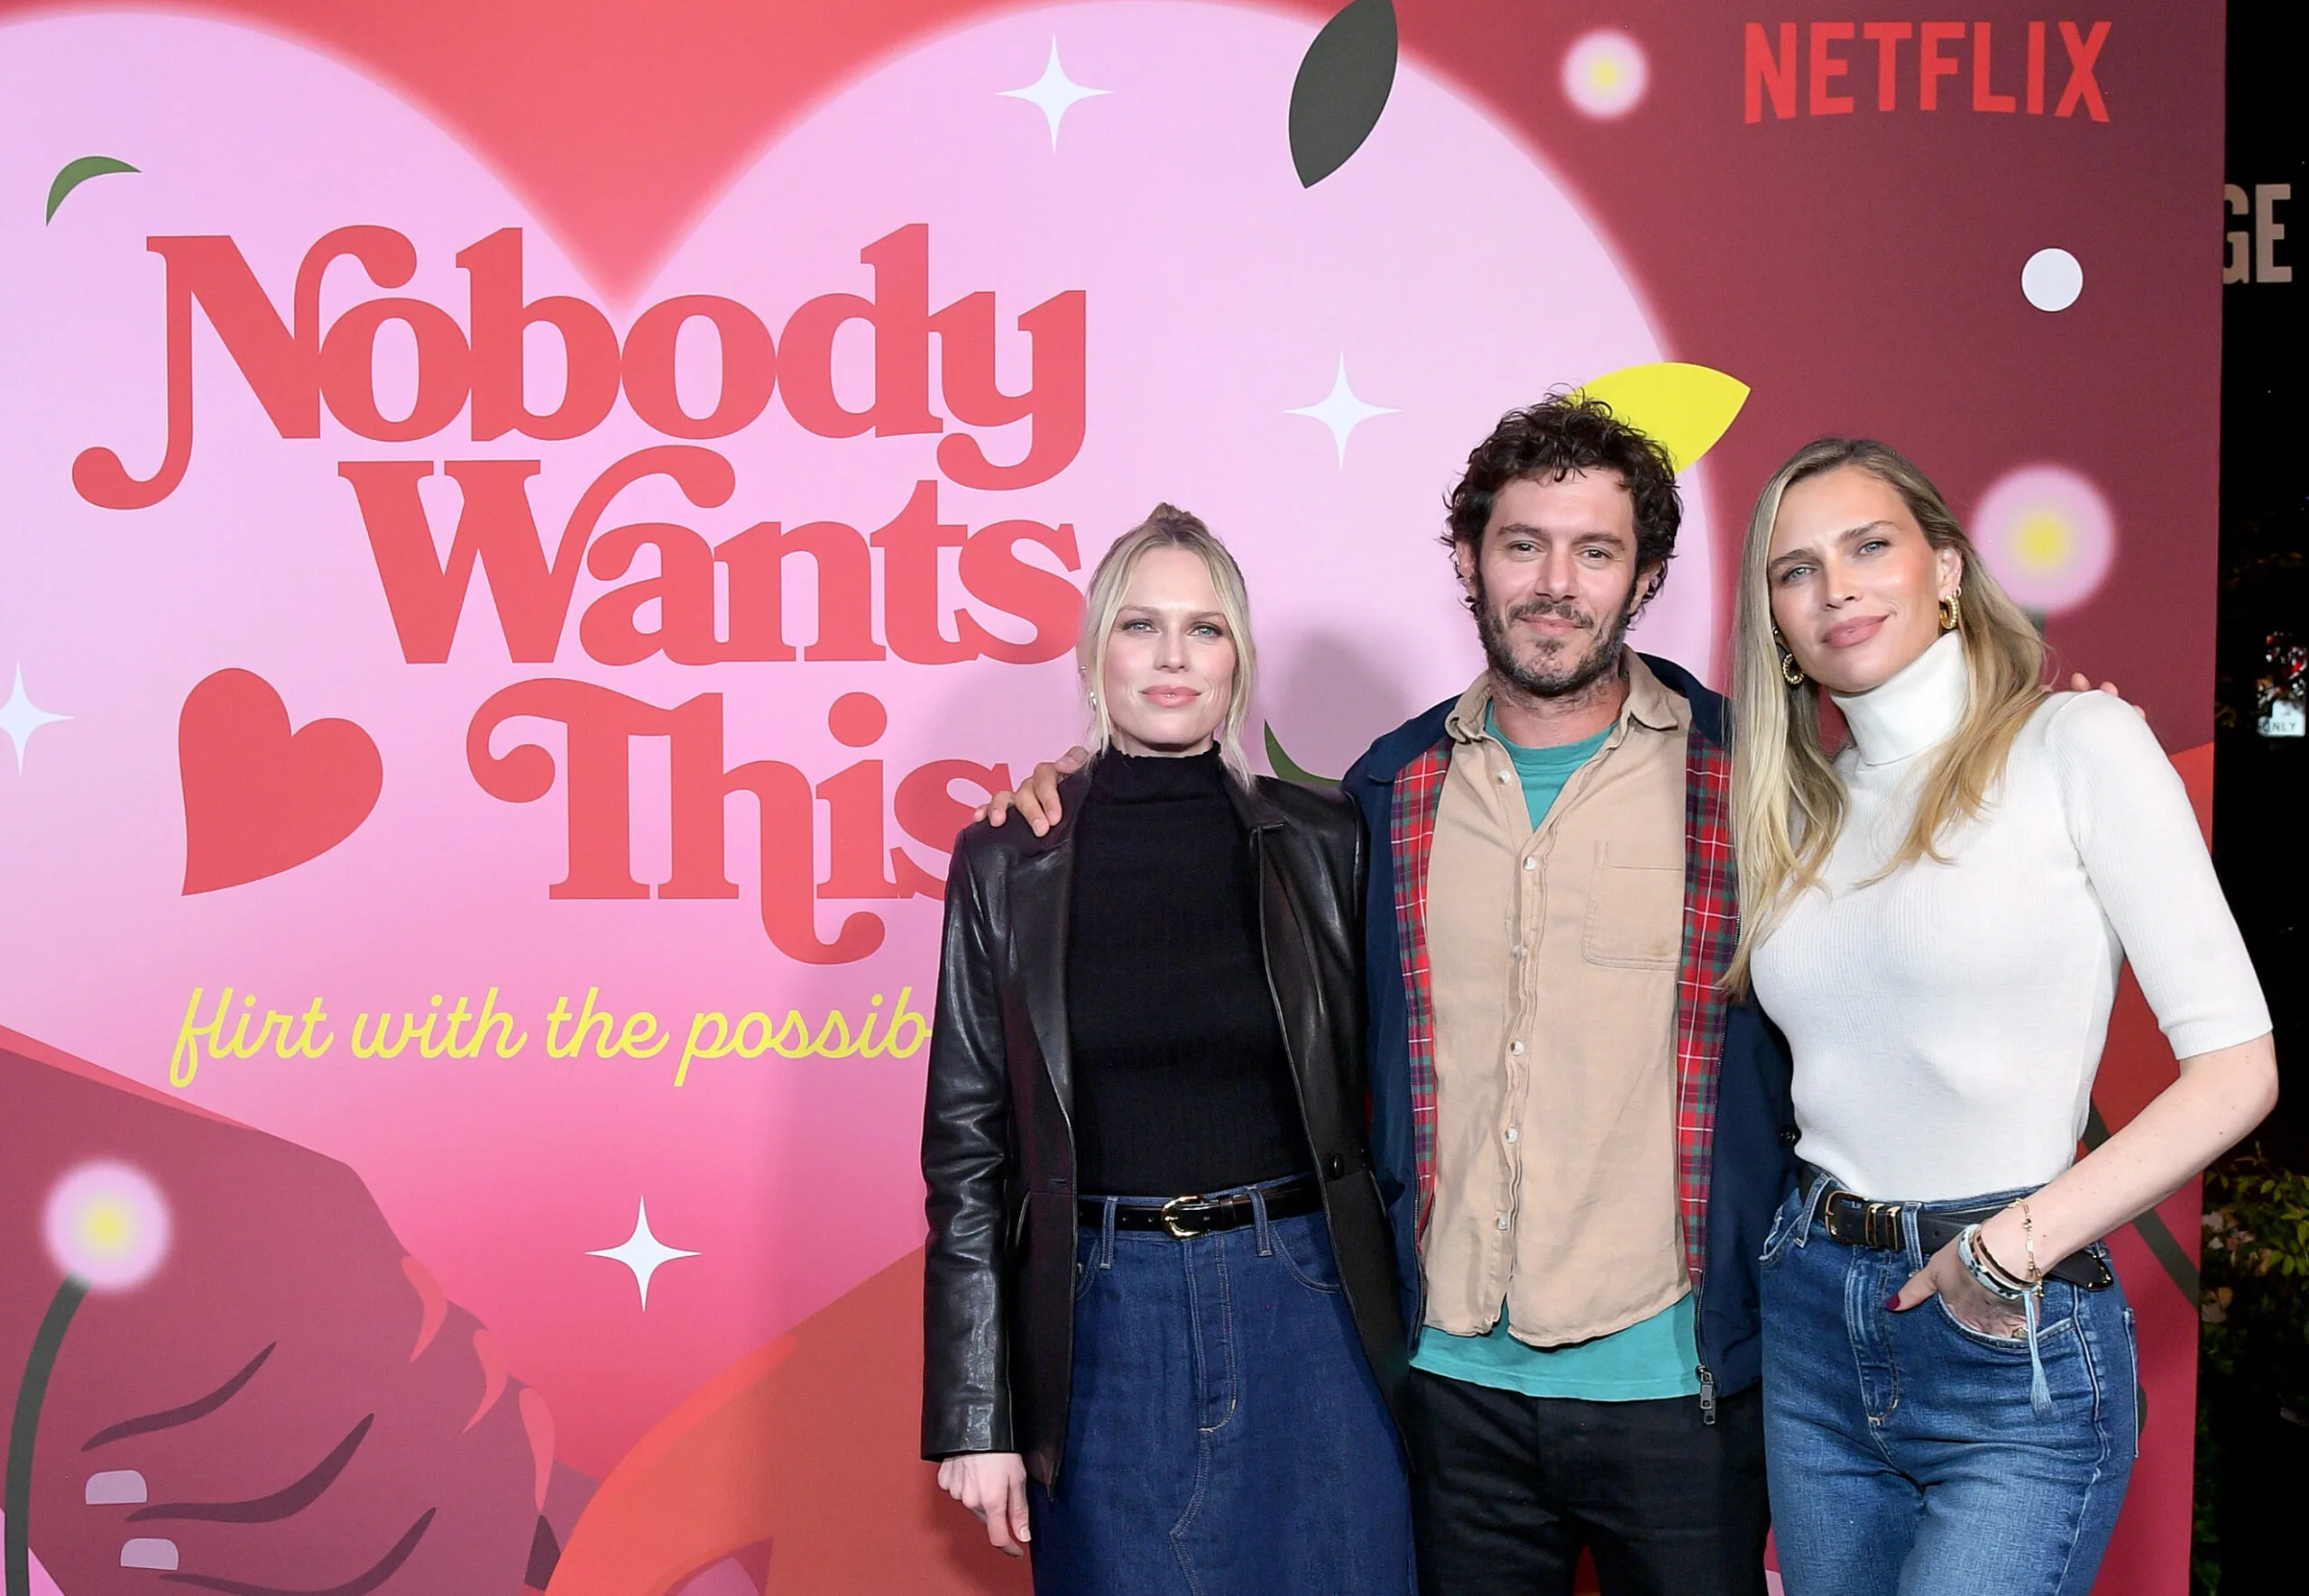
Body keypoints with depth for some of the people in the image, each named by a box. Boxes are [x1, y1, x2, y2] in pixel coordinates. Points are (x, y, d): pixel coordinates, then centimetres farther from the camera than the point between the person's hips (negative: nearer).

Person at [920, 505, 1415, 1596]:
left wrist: (1413, 1318, 3)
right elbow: (967, 1145, 1)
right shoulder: (1007, 862, 0)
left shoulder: (1323, 842, 1)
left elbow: (1382, 1090, 8)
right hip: (1103, 1330, 0)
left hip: (1306, 1311, 1)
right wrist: (973, 1417, -1)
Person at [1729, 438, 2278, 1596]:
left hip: (2014, 1349, -5)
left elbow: (2237, 1066, -10)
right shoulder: (1802, 807, 10)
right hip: (1813, 1326, 5)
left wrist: (2020, 1244, -15)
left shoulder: (2076, 744, -6)